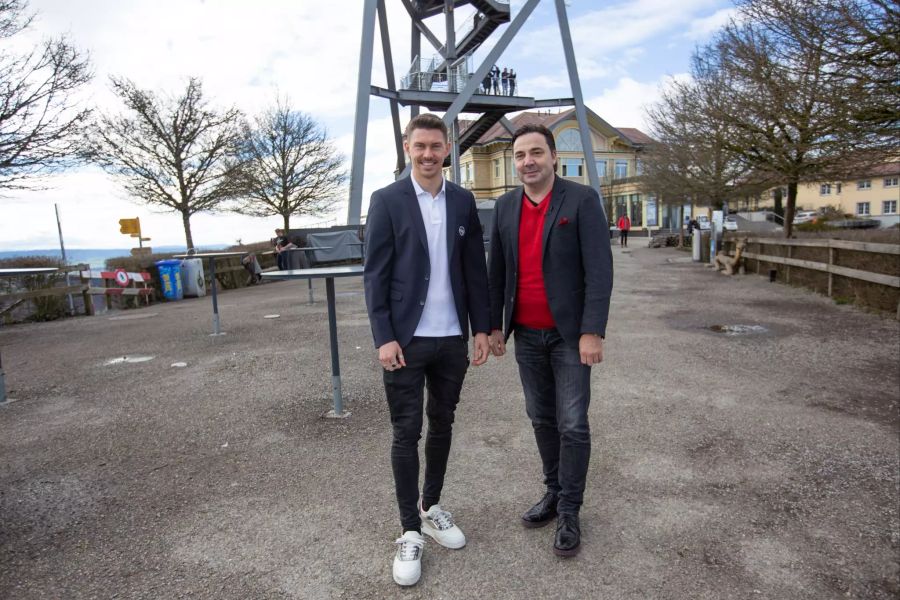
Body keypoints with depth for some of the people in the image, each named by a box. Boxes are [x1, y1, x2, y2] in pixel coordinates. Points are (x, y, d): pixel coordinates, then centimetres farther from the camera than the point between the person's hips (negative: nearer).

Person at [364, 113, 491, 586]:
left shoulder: (463, 201, 7)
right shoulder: (386, 201, -3)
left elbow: (475, 270, 8)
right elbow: (374, 275, -6)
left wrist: (481, 328, 4)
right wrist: (384, 337, -12)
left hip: (452, 338, 4)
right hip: (406, 339, -3)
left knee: (442, 425, 14)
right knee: (406, 433, 3)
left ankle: (431, 507, 33)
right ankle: (410, 532, 16)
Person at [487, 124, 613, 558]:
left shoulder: (582, 199, -8)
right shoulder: (505, 206, 6)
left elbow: (599, 269, -13)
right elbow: (496, 270, 10)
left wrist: (592, 332, -17)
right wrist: (494, 325, 9)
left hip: (569, 333, -4)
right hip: (526, 334, 5)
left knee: (572, 424, 1)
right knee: (542, 418, 15)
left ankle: (569, 511, 17)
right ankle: (554, 492, 32)